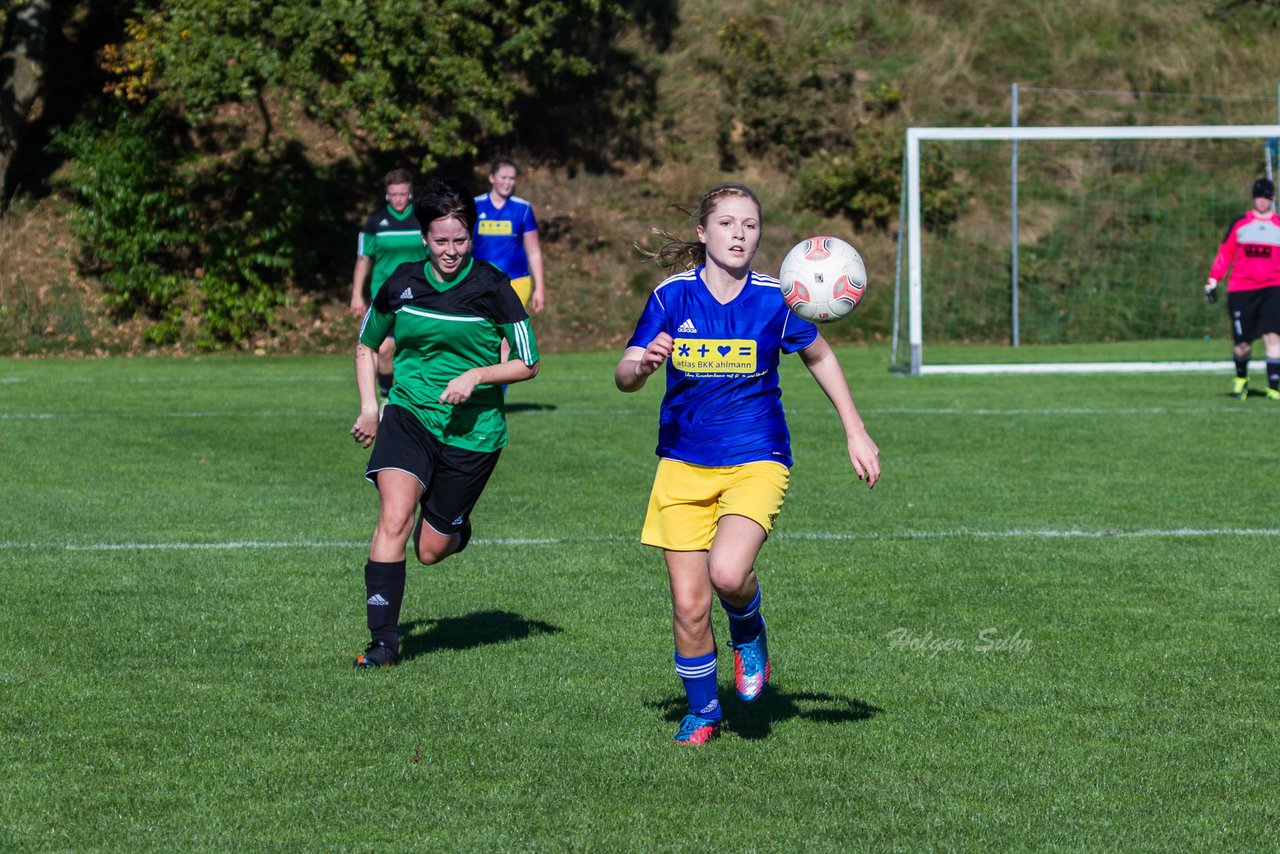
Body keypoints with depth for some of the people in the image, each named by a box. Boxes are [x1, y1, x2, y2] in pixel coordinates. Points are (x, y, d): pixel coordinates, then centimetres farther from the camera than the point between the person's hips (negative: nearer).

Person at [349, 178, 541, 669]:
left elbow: (528, 365, -1)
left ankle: (458, 529, 41)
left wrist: (477, 376, -17)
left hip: (473, 430, -1)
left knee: (430, 550, 3)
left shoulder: (493, 288, -7)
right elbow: (366, 346, 18)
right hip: (408, 416, 1)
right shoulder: (402, 283, 1)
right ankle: (383, 640, -17)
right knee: (394, 519, -22)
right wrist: (369, 407, 6)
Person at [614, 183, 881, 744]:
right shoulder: (672, 296, -4)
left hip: (755, 461, -2)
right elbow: (624, 377, -4)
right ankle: (702, 712, 24)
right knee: (688, 606, 0)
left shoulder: (773, 298, -6)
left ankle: (749, 634, 8)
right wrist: (643, 365, -28)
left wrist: (855, 432, 11)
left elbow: (820, 357, 12)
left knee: (728, 574, -28)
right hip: (683, 463, 2)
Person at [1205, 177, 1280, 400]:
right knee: (1242, 343, 3)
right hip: (1241, 290, 0)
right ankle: (1241, 378, 32)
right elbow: (1225, 253, 9)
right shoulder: (1240, 224, 8)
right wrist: (1213, 280, 1)